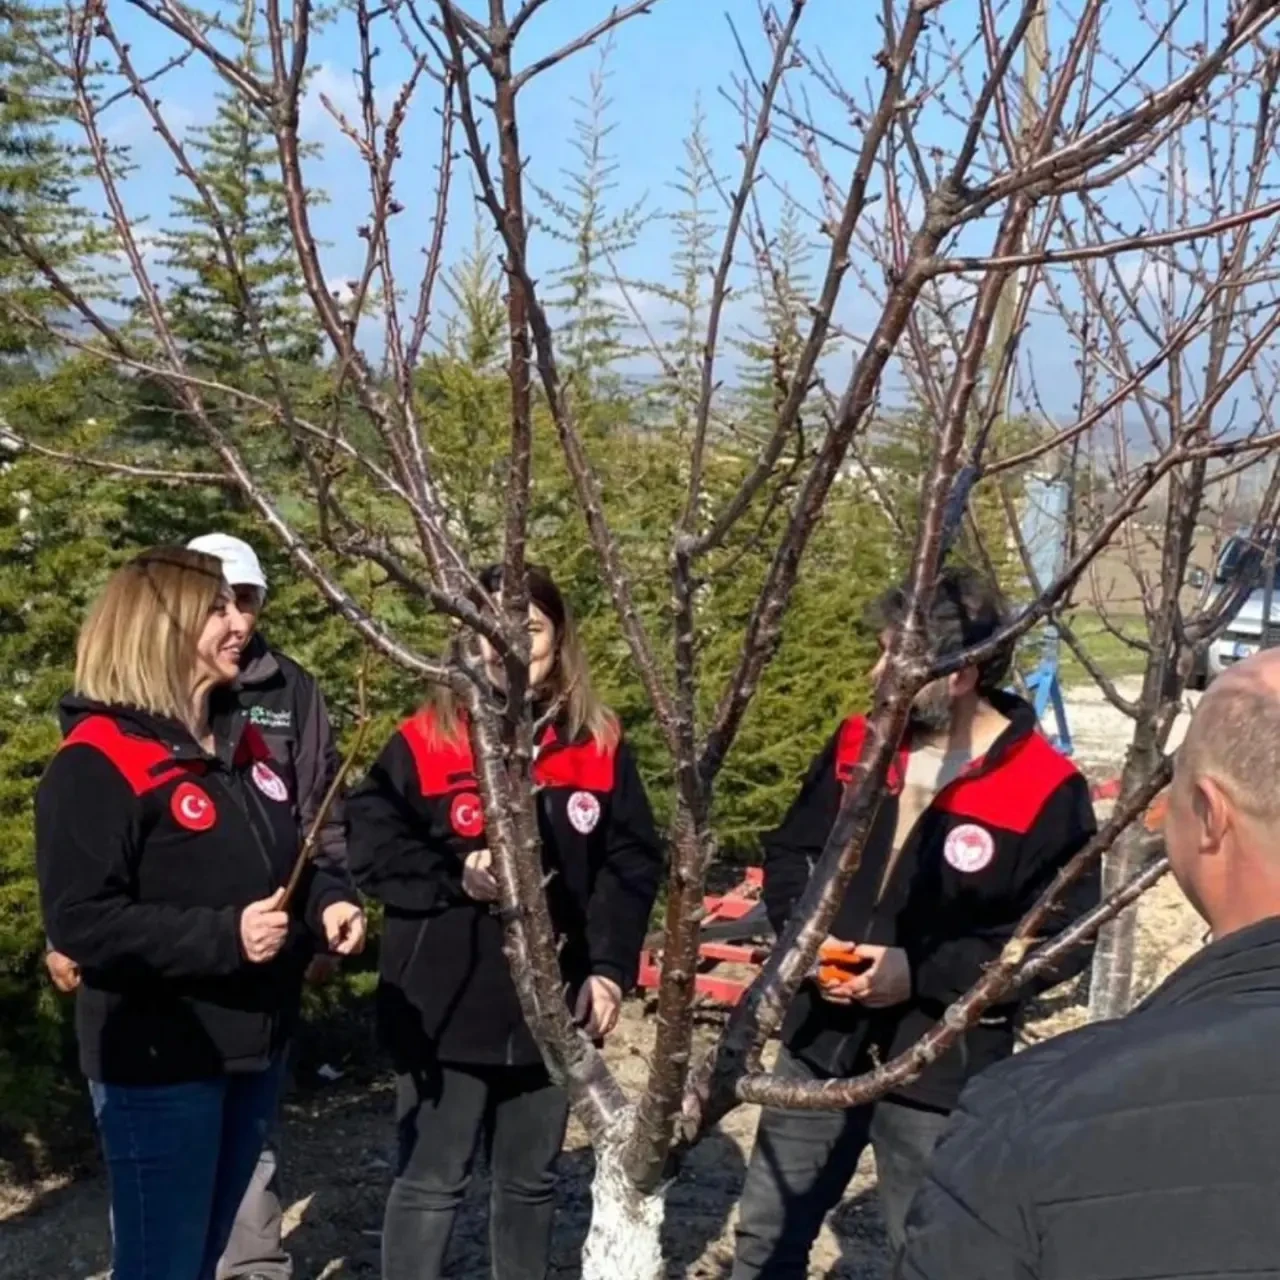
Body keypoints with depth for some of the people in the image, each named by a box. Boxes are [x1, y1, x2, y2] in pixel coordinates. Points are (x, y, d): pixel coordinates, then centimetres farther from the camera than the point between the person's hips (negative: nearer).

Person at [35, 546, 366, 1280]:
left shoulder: (243, 744, 10)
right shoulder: (97, 761, -17)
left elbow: (287, 858, 21)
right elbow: (80, 923, -23)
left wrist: (328, 903, -1)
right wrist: (224, 937, -28)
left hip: (255, 1045, 8)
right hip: (159, 1063, -8)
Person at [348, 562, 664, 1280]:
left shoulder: (600, 745, 2)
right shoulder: (424, 743, -7)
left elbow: (634, 861, 3)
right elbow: (372, 849, -6)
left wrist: (611, 966, -7)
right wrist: (455, 878, -19)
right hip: (446, 1010, -3)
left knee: (532, 1181, 18)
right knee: (431, 1185, 6)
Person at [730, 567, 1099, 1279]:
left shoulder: (1046, 790, -16)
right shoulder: (859, 742, 2)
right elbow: (789, 852, 13)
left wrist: (921, 973, -22)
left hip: (942, 1073, -5)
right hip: (822, 1044, 5)